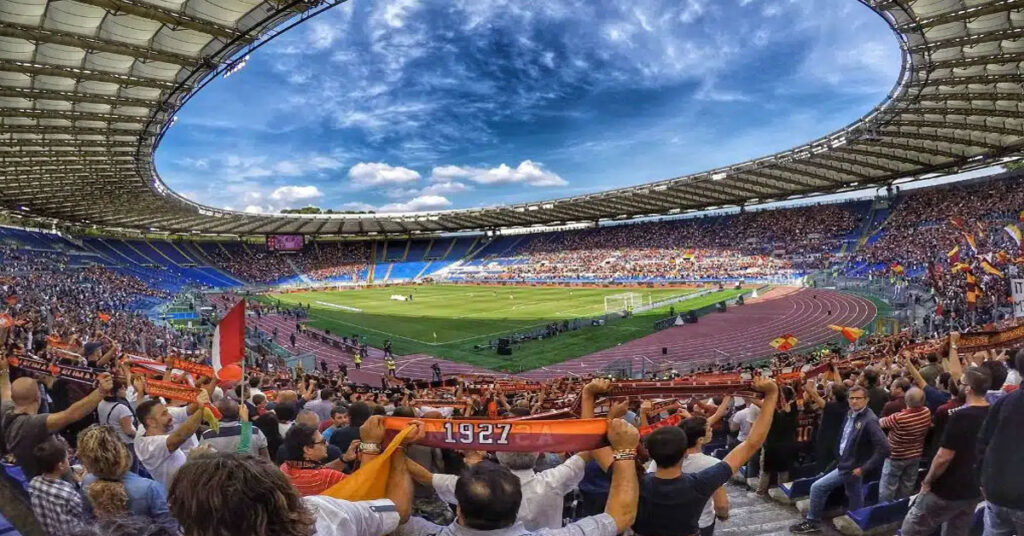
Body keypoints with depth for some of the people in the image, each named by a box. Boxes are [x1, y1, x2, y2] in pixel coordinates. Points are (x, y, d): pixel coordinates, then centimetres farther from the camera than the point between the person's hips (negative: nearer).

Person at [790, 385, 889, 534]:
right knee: (853, 498, 18)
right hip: (846, 464, 8)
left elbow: (884, 448, -27)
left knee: (817, 487, -5)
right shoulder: (851, 414, 4)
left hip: (853, 468, -8)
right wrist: (840, 457, 14)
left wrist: (864, 468, -23)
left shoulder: (870, 420, -22)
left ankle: (813, 522, 10)